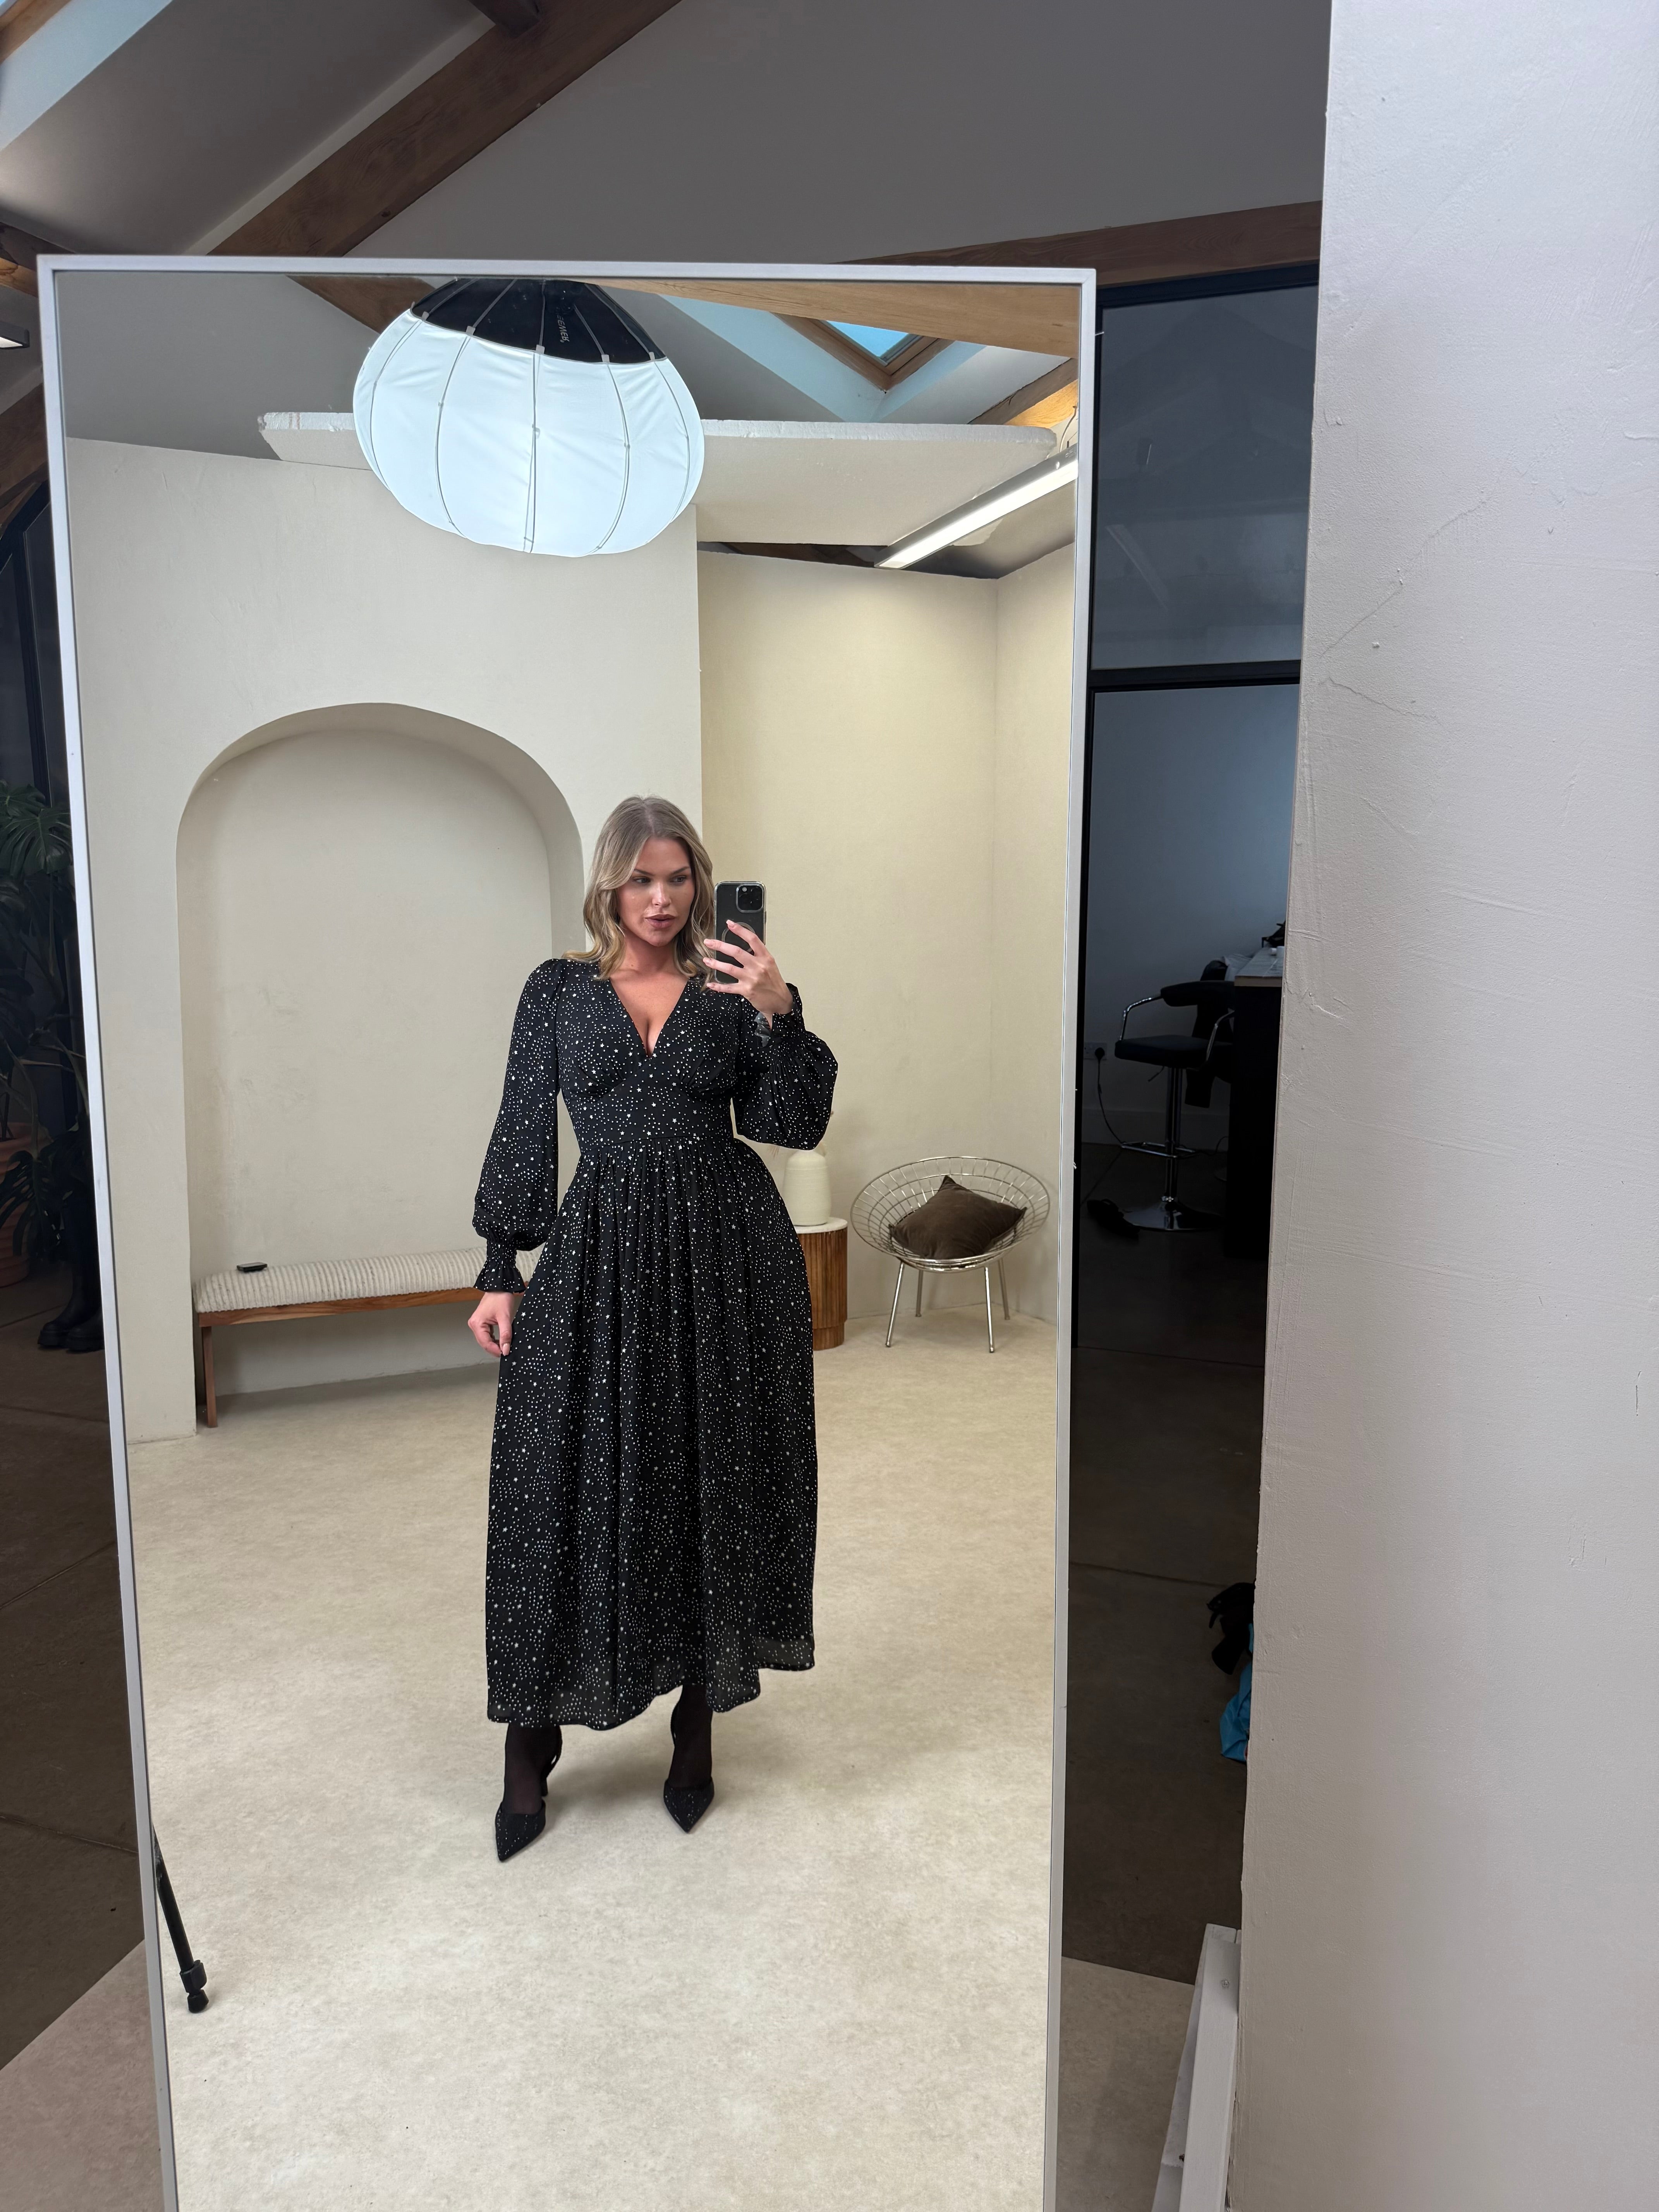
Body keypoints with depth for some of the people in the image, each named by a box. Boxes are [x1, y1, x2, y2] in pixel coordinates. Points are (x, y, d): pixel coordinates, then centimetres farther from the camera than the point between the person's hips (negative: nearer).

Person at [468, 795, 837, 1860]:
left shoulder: (731, 988, 6)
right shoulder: (559, 990, 5)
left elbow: (795, 1125, -1)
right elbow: (523, 1133, 5)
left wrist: (780, 1013, -15)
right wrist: (501, 1272, 0)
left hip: (727, 1255, 1)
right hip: (599, 1254, 0)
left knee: (713, 1480, 7)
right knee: (569, 1485, 0)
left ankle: (699, 1717, 26)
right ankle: (533, 1741, 17)